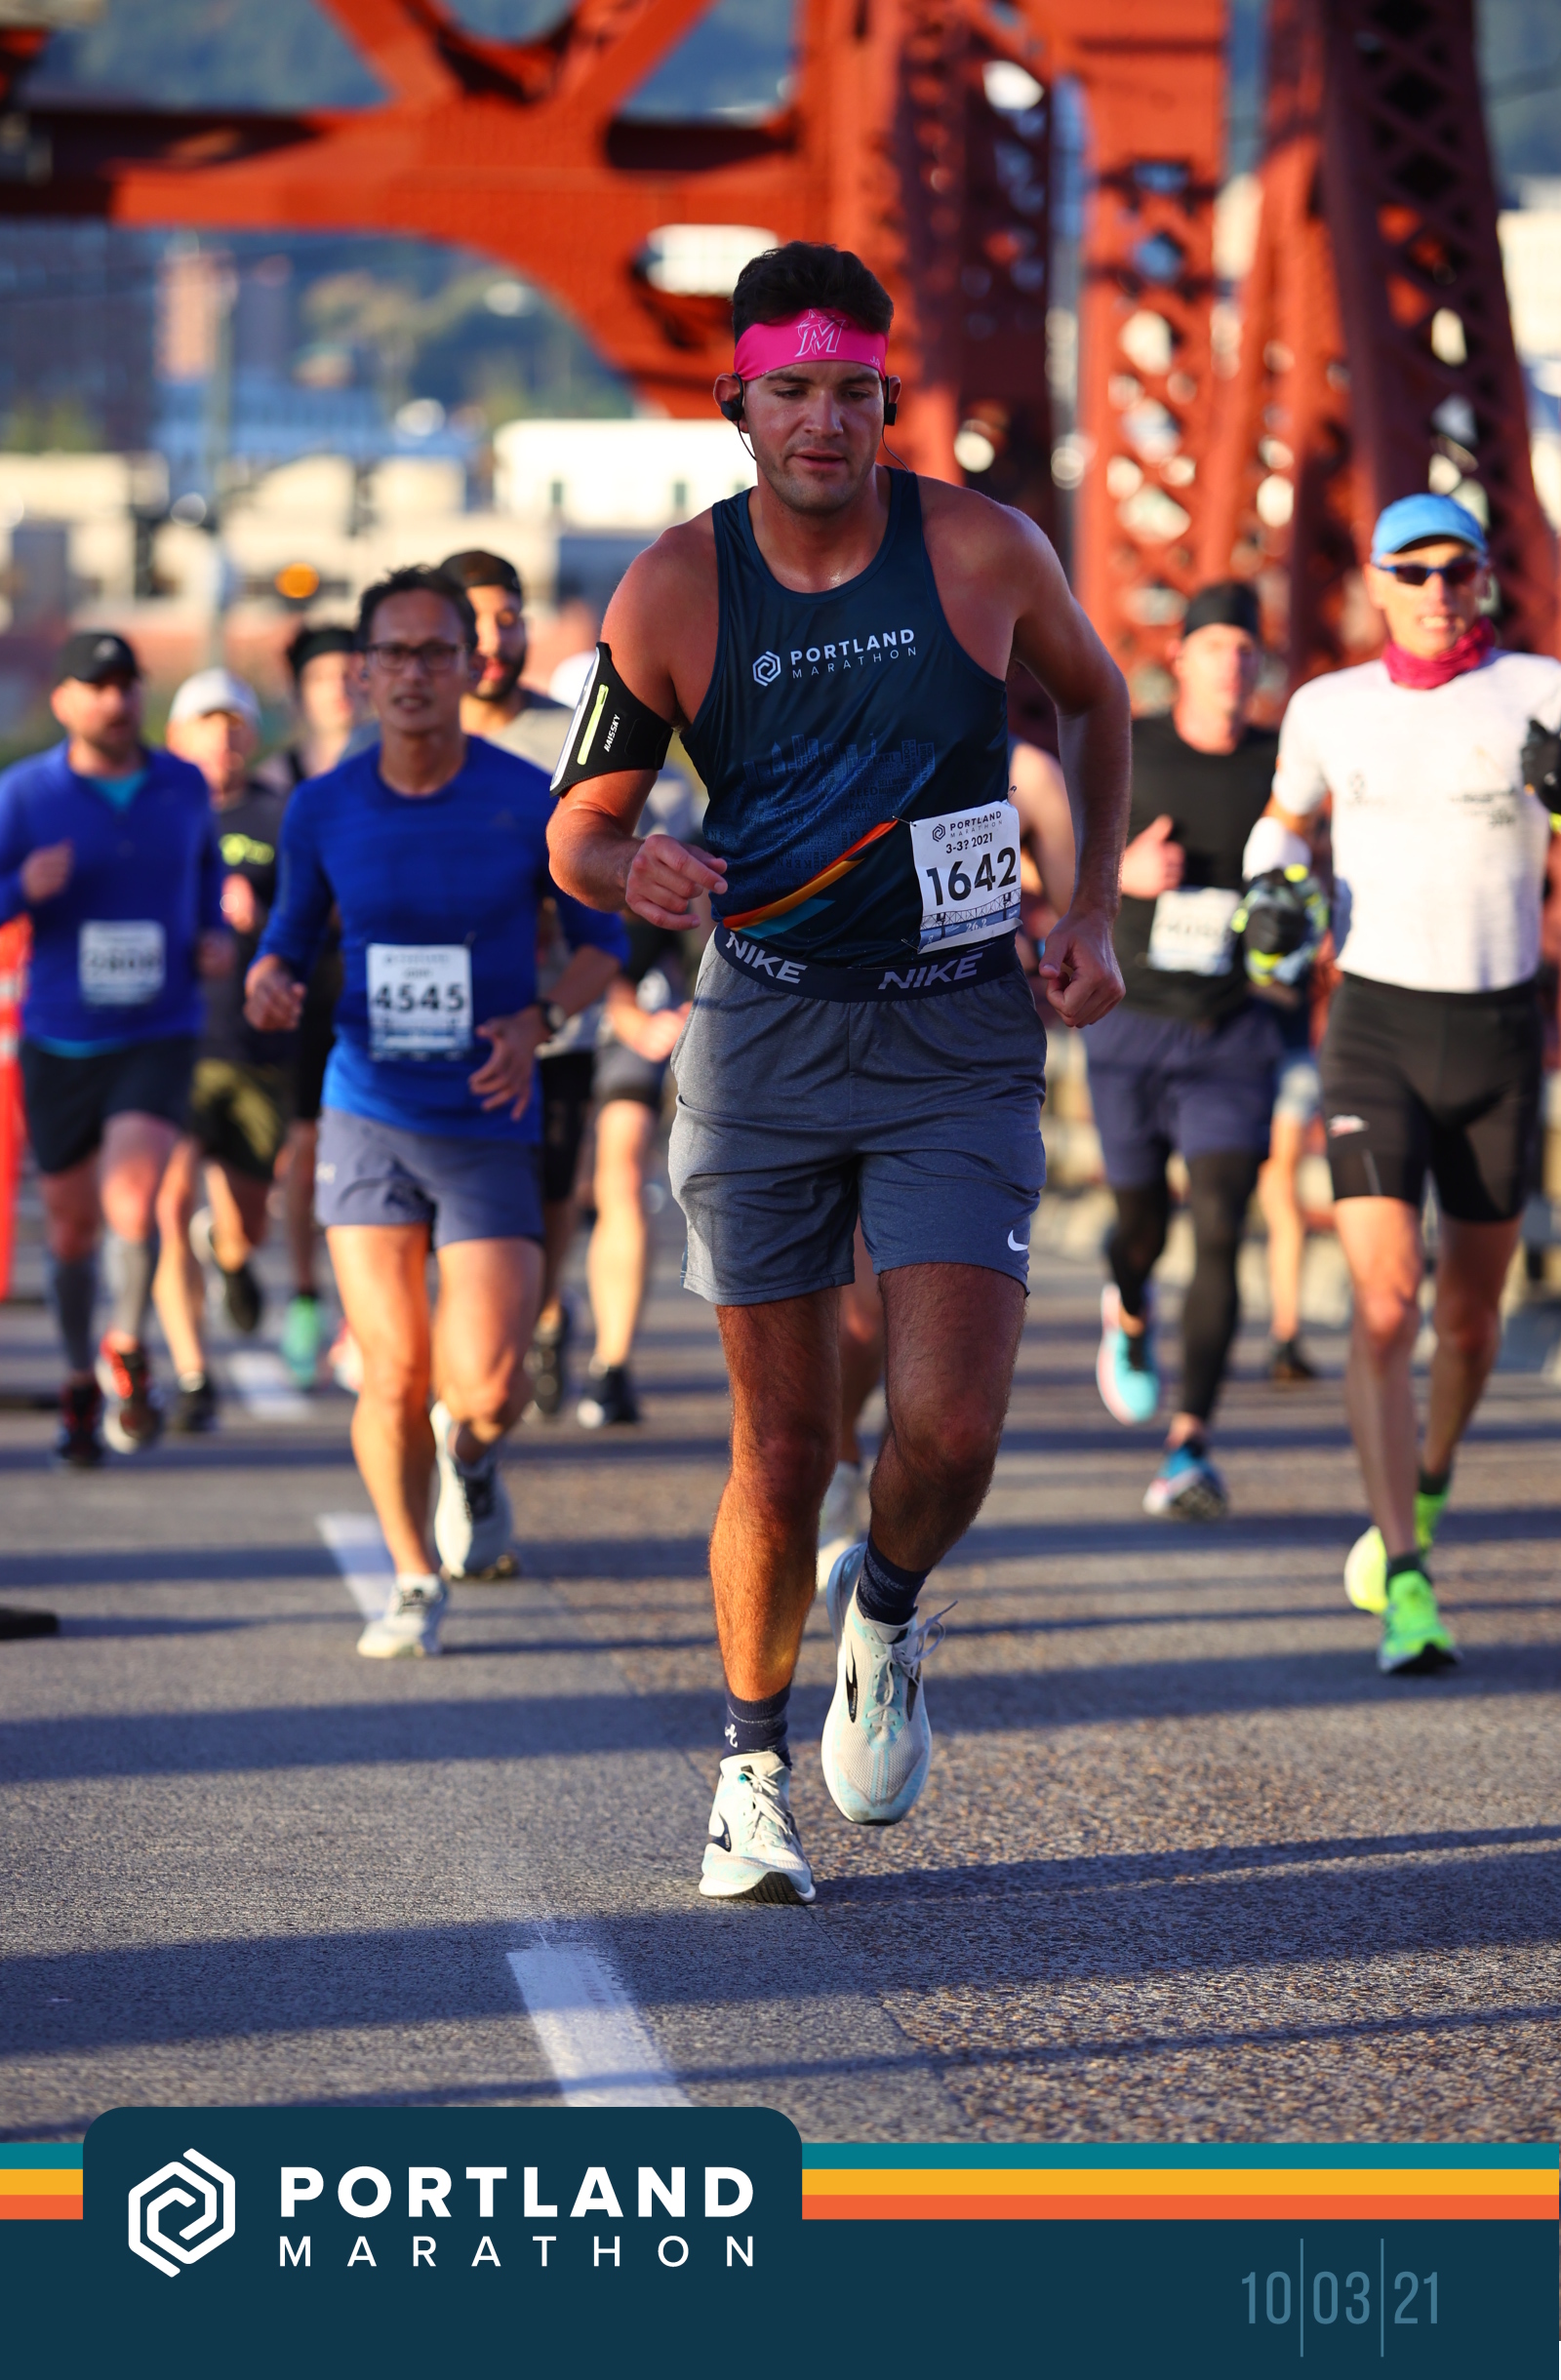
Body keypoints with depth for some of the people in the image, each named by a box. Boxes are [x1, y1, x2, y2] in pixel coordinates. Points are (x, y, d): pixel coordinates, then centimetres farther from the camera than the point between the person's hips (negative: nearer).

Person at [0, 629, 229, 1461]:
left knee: (133, 1198, -21)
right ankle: (80, 1385, 30)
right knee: (72, 1225, 10)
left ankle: (127, 1352, 2)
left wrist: (215, 934, 5)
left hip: (158, 1035, 0)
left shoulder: (183, 786, 1)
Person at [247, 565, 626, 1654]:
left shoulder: (532, 803, -7)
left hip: (489, 1129, -1)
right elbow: (290, 942, 12)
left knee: (484, 1388, -10)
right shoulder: (323, 809, -1)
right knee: (393, 1378, -4)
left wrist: (536, 1021, -14)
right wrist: (270, 985, -12)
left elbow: (604, 942, 4)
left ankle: (472, 1457, 27)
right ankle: (415, 1583, 17)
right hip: (370, 1119, 1)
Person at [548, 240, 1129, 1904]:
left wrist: (1094, 909, 7)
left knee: (950, 1427, -13)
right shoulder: (675, 590, -5)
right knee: (784, 1443, 1)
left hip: (960, 1038, 0)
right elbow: (576, 825, 3)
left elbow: (1094, 696, 16)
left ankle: (885, 1616, 21)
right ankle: (754, 1767, 20)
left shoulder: (981, 550, -5)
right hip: (765, 1033, 0)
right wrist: (632, 869, -21)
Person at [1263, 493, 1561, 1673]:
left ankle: (1428, 1485, 45)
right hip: (1374, 1029, 0)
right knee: (1384, 1308, -16)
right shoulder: (1328, 709, 3)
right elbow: (1291, 815, 22)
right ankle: (1408, 1594, -20)